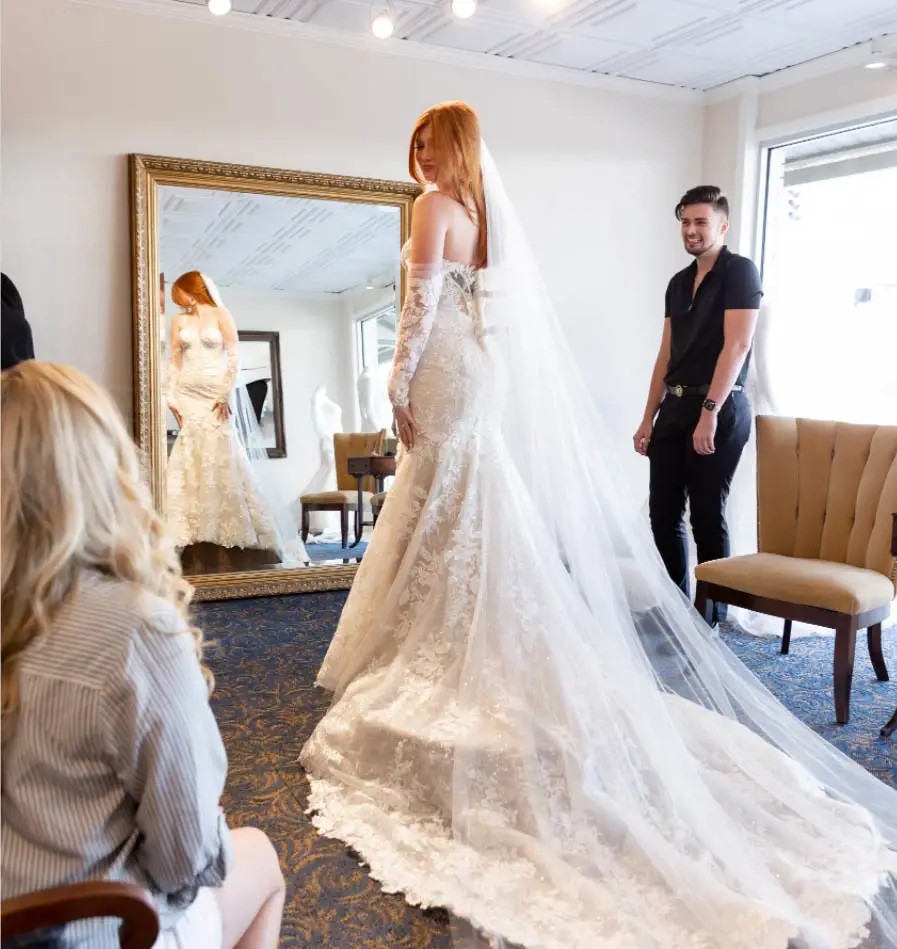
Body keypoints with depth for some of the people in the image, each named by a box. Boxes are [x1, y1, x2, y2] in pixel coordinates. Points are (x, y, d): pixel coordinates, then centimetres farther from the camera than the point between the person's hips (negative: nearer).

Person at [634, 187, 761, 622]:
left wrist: (710, 411, -21)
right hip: (674, 407, 7)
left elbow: (736, 346, -14)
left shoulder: (740, 271, -4)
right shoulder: (678, 283, 17)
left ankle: (712, 614, 9)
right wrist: (648, 418, 12)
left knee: (707, 514, -3)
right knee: (663, 511, 7)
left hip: (720, 408, -7)